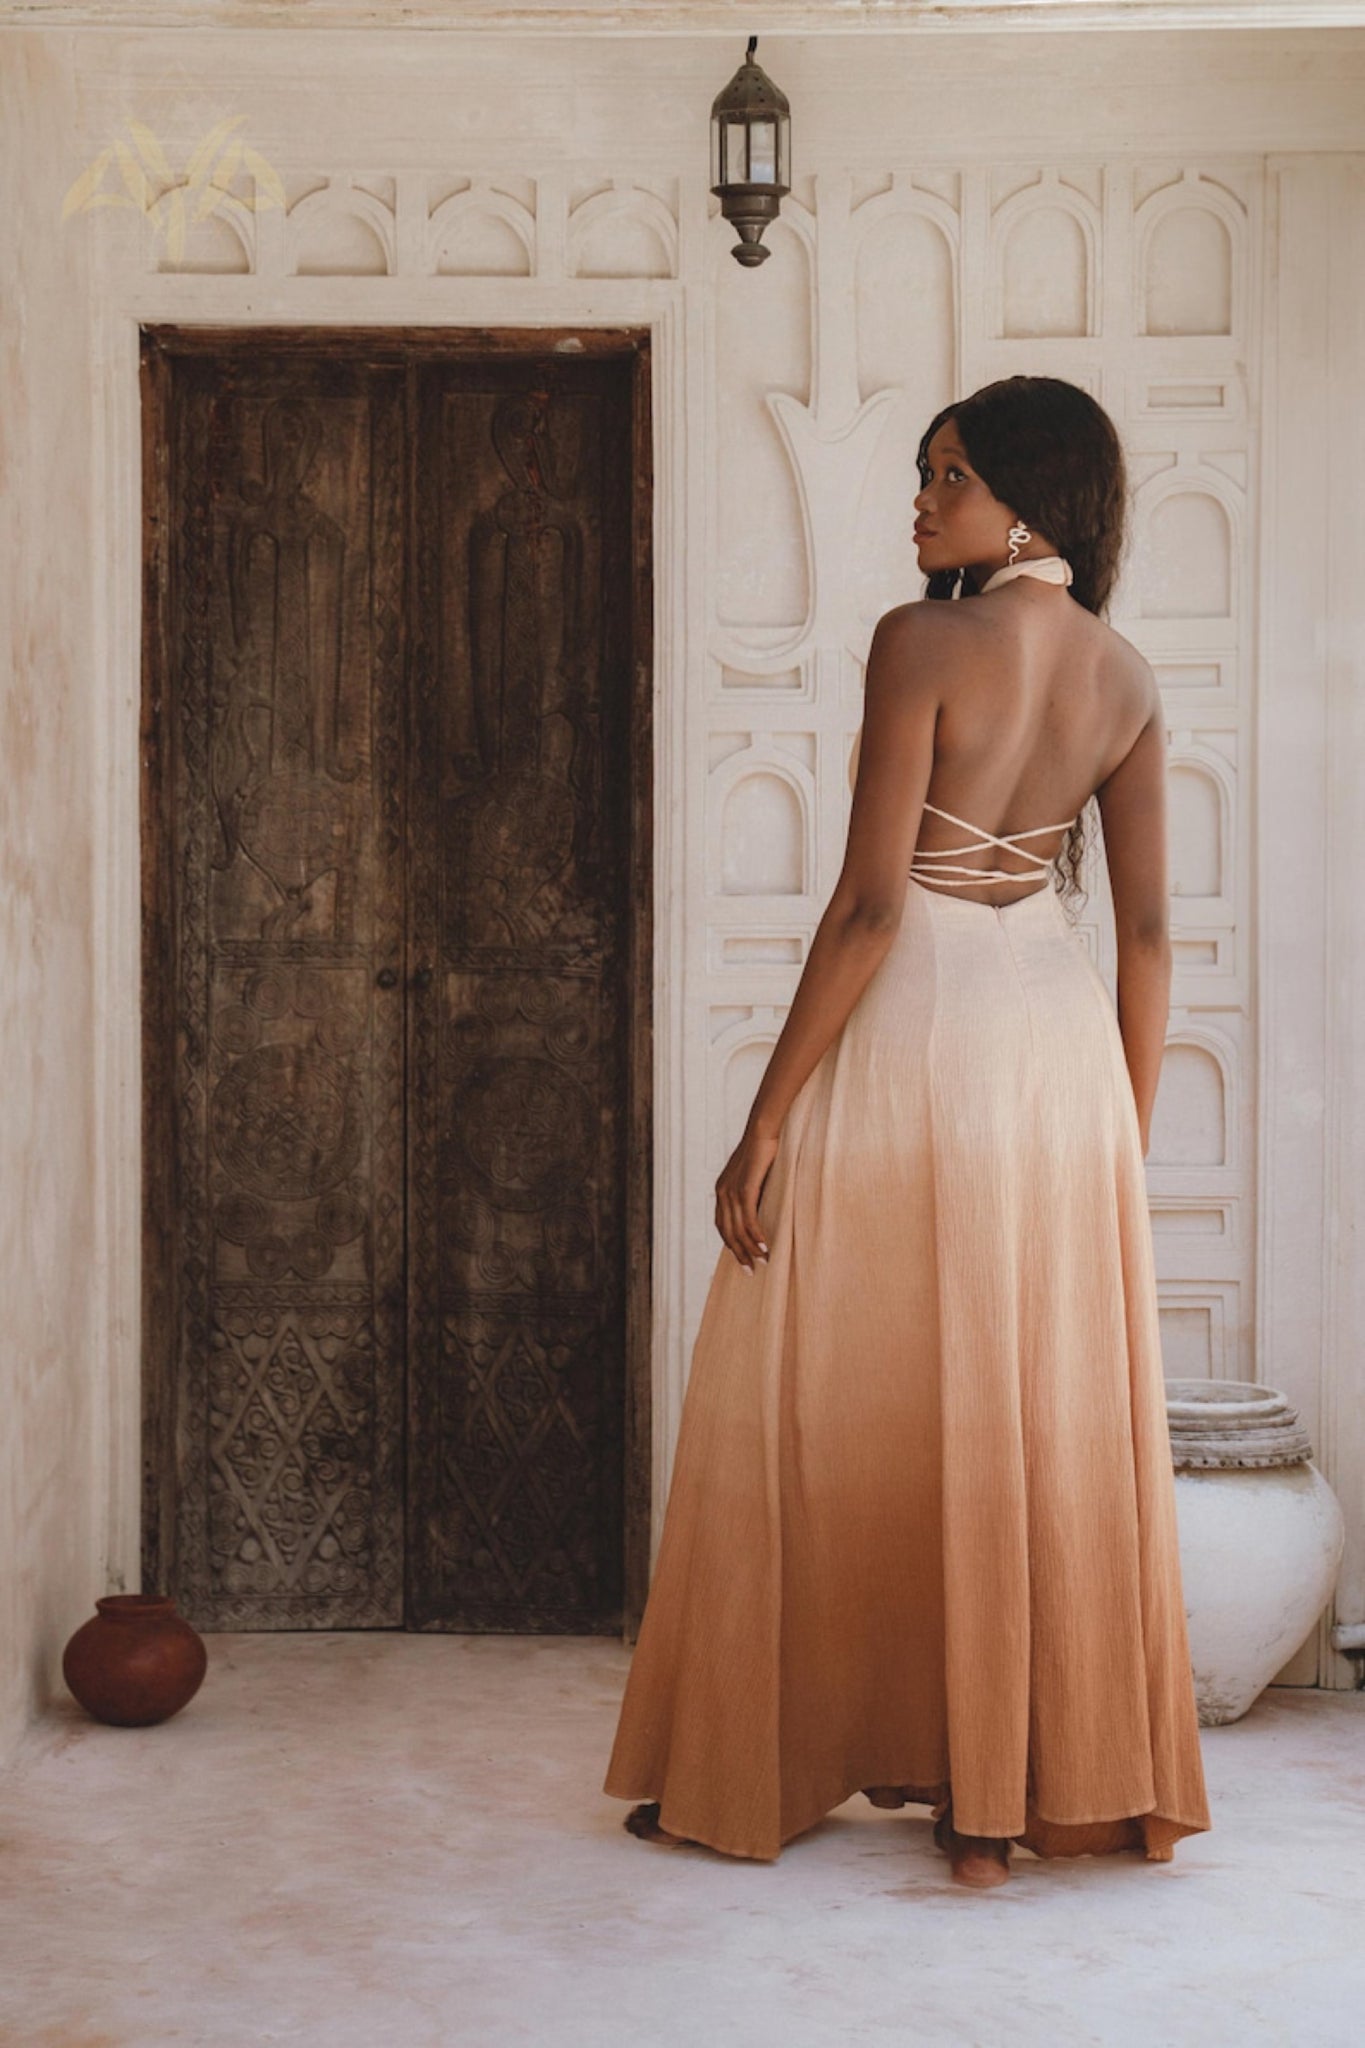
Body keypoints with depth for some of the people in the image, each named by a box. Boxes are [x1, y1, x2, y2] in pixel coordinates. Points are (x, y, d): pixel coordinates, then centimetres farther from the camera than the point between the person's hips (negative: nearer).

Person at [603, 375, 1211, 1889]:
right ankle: (1062, 1781, 18)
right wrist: (1129, 1144, 14)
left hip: (913, 1041, -6)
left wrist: (769, 1119, -12)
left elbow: (869, 905, -17)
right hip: (1064, 1052, 6)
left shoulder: (922, 643, -13)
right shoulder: (1126, 678, 6)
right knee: (1056, 1425, 10)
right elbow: (1147, 933, 7)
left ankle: (753, 1771, 17)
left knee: (836, 1420, 5)